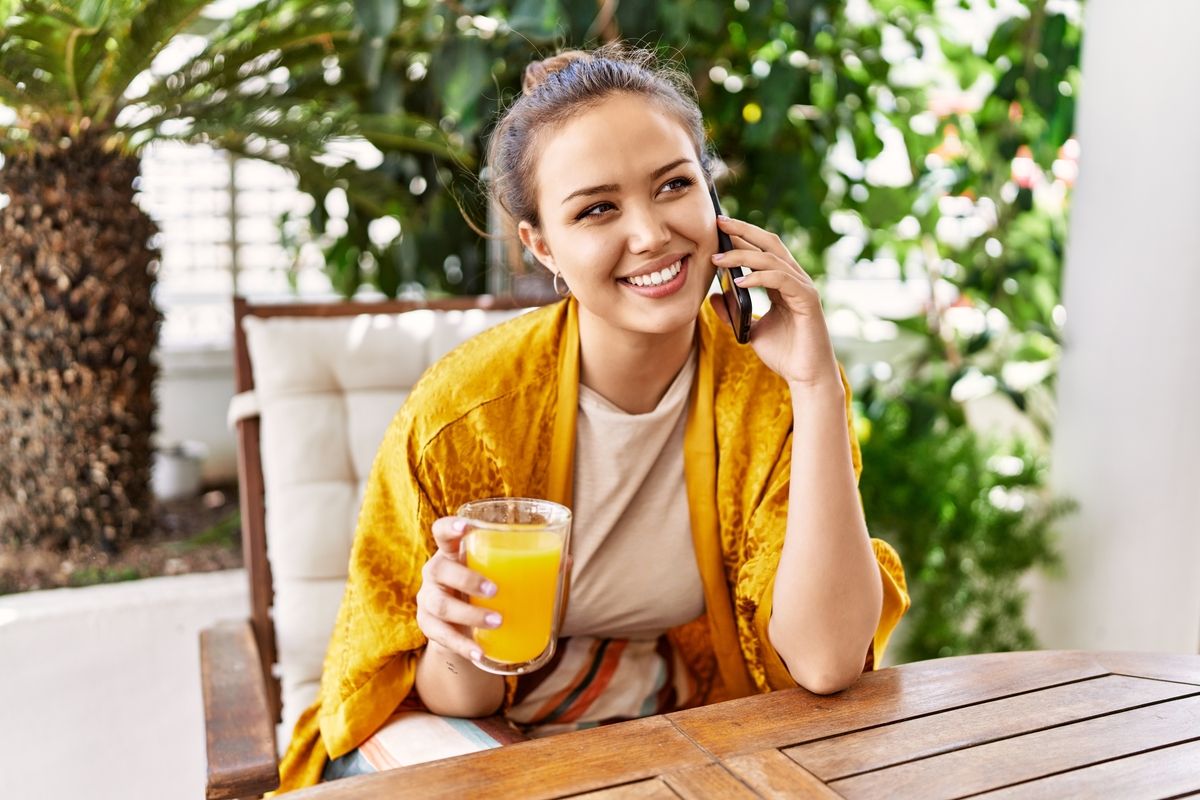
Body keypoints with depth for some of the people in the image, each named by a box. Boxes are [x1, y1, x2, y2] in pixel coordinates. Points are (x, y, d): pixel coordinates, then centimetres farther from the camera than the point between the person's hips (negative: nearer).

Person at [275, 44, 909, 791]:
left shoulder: (773, 388, -13)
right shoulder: (463, 414, -18)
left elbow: (825, 662, -22)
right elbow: (456, 699, -7)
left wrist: (817, 385, -26)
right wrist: (458, 648, -30)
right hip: (503, 751, -1)